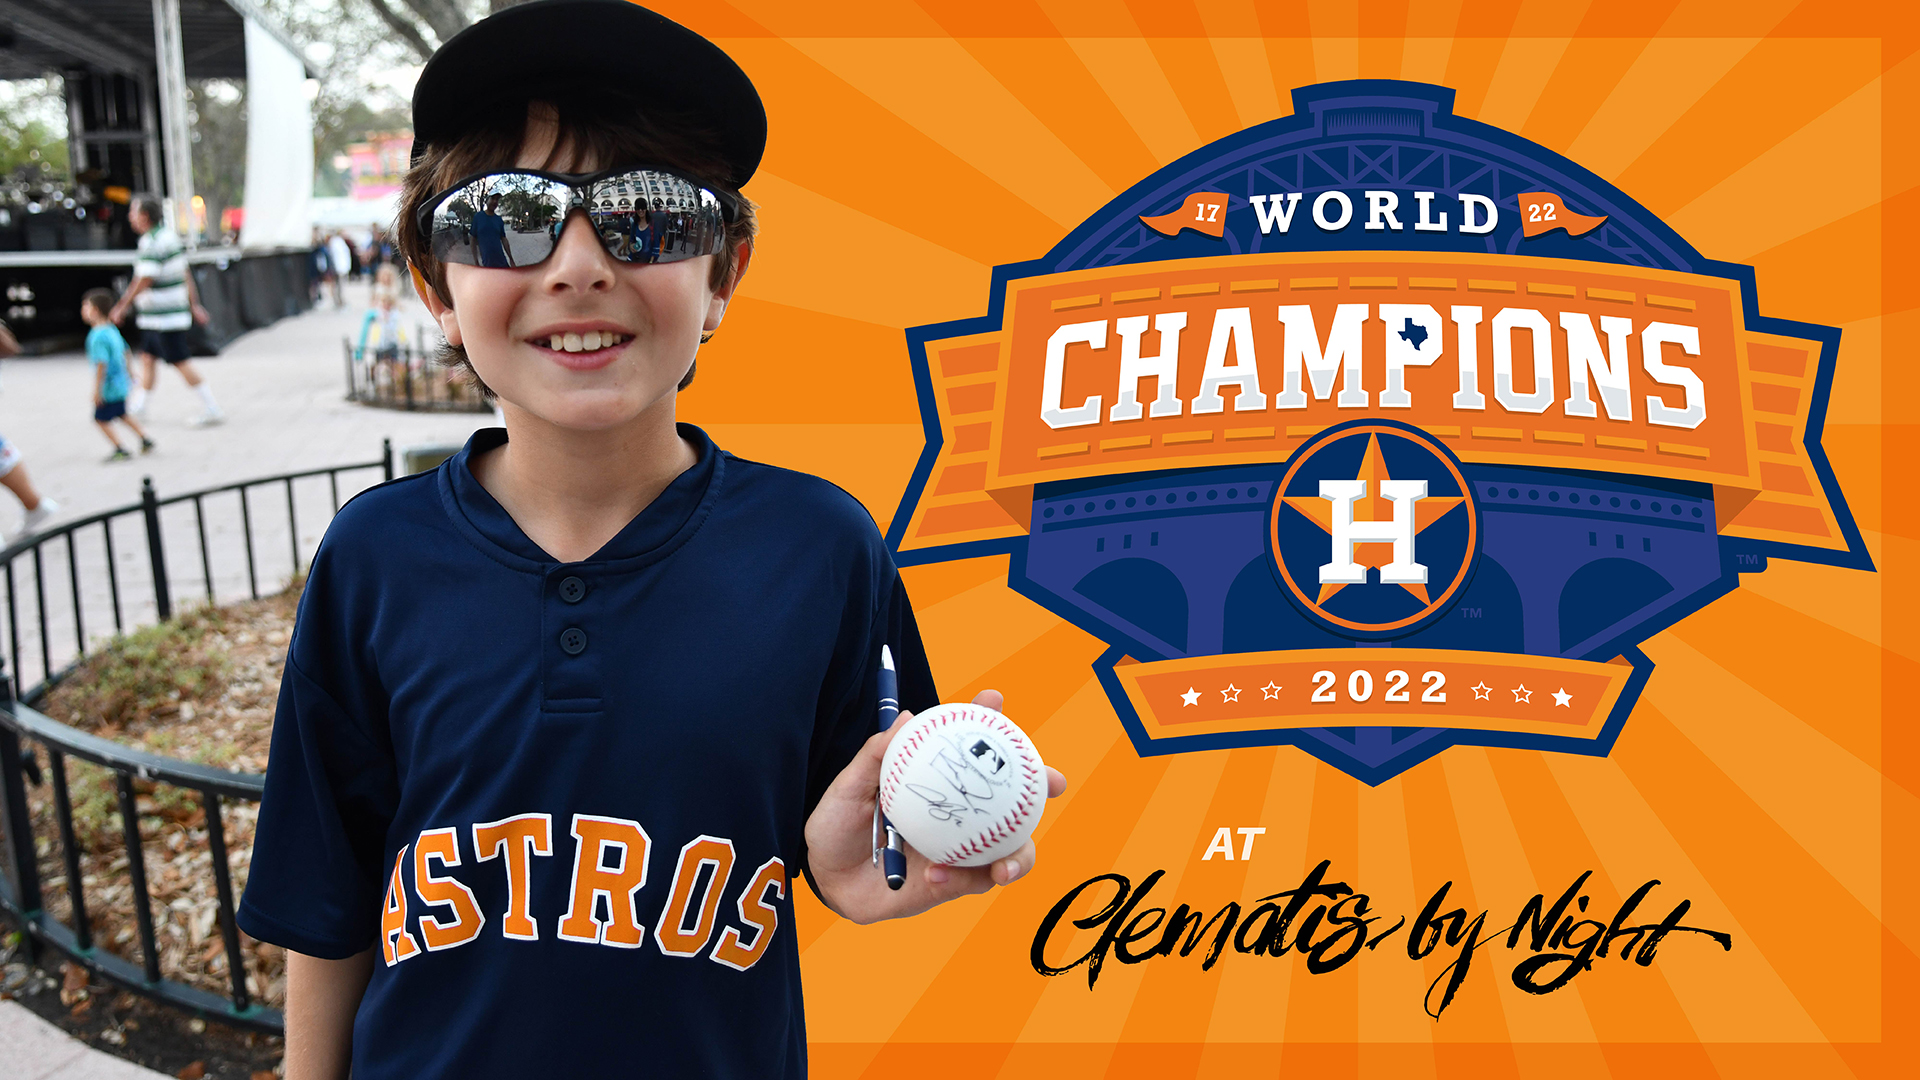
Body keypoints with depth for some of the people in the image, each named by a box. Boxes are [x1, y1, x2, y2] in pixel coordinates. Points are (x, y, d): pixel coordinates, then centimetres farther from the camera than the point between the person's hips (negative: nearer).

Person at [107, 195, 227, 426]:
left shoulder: (153, 242, -18)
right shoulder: (169, 235, 11)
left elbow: (144, 281, -20)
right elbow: (186, 274, 15)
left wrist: (121, 308, -13)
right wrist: (194, 305, 18)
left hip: (164, 318, -10)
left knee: (181, 362, -6)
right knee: (147, 357, 15)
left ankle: (212, 410, -5)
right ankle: (136, 406, 24)